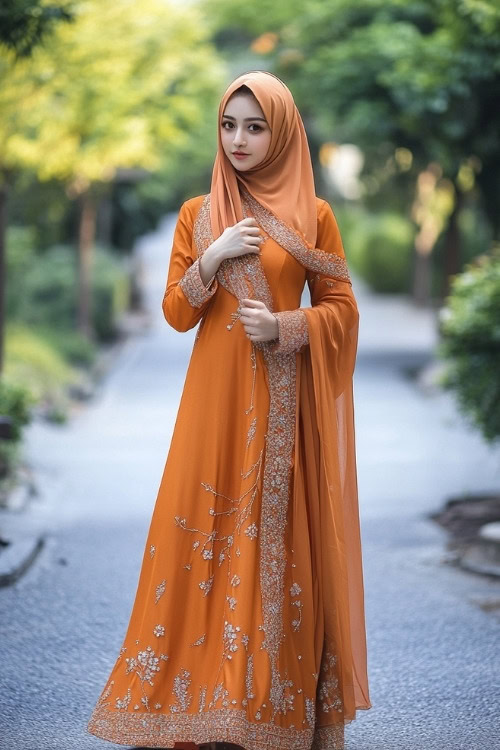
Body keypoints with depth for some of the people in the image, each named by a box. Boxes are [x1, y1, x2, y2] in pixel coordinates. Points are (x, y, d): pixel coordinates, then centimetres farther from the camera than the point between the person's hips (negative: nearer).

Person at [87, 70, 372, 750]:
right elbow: (176, 314, 4)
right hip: (217, 396, 1)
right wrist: (212, 259, -12)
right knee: (205, 535, 0)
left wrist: (283, 325, -13)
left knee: (281, 538, -1)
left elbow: (342, 309, 3)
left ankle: (279, 695, 11)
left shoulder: (314, 215, 2)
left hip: (284, 401, -1)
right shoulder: (197, 214, 7)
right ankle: (199, 693, 10)